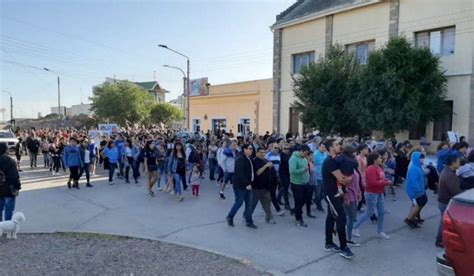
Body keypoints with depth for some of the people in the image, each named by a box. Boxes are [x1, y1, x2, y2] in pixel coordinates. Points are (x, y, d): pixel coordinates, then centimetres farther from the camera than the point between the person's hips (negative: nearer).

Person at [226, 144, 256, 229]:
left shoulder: (249, 160, 11)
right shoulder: (240, 160, -16)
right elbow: (240, 174, -23)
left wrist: (250, 183, 7)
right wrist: (247, 184, -24)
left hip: (248, 185, 8)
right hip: (240, 185, -8)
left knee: (249, 203, 9)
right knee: (239, 202, 1)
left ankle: (249, 222, 19)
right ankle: (230, 217, 22)